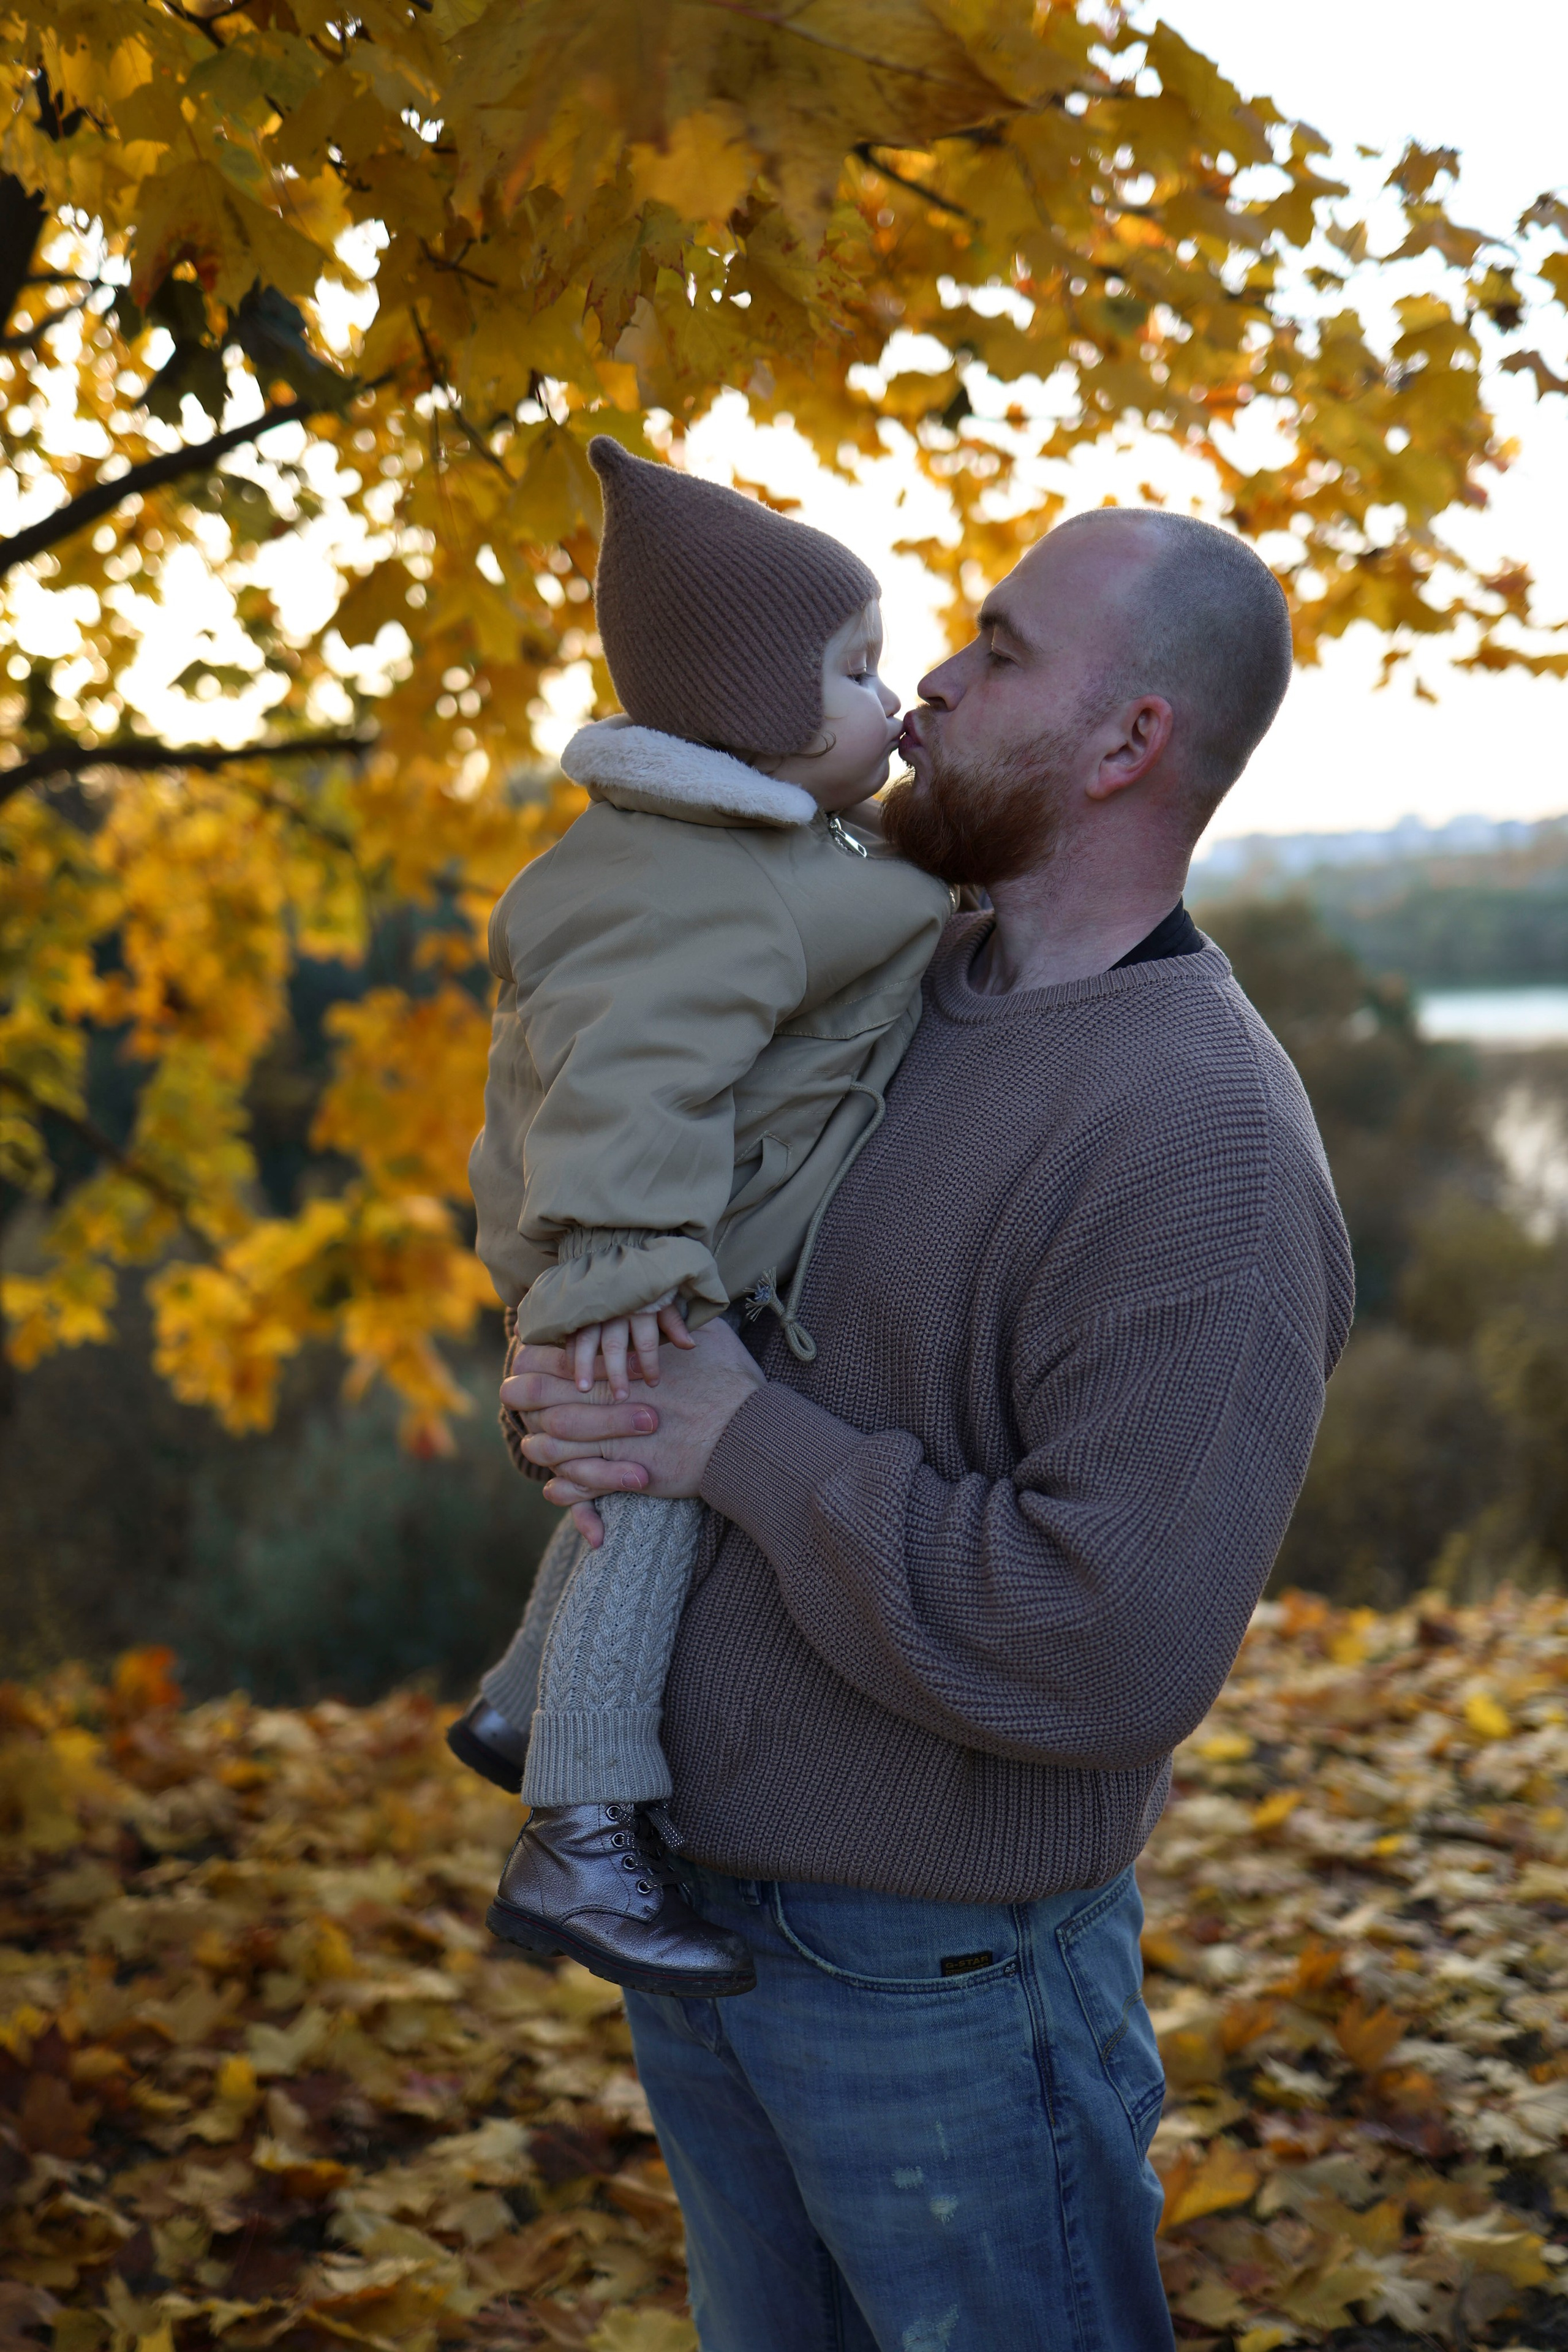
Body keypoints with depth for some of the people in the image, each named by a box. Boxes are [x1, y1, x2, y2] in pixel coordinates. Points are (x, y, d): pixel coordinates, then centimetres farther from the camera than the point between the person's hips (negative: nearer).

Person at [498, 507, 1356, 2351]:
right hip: (692, 1911, 8)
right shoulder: (898, 997, 4)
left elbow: (1110, 1652, -31)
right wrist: (558, 1381, -7)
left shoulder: (1203, 1142, -23)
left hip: (934, 1973, -8)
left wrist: (749, 1441, -23)